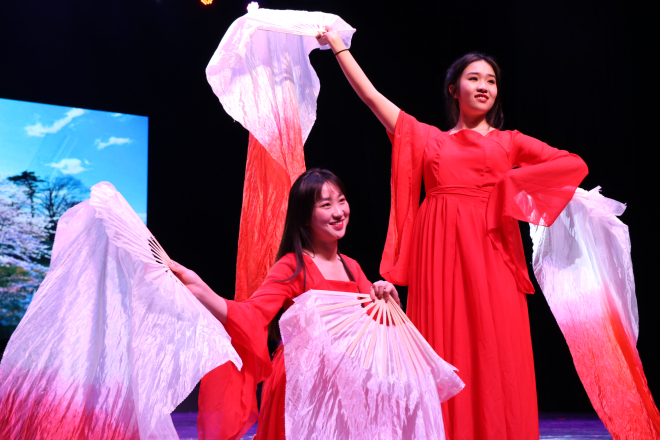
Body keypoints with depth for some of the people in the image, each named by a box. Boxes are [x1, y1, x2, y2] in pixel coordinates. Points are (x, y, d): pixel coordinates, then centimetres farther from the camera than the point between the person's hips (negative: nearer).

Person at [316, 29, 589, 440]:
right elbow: (371, 95, 19)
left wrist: (511, 181, -2)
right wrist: (338, 46, 22)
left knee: (494, 354, -6)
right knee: (444, 352, -1)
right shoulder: (428, 138, 18)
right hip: (438, 252, 1)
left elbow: (576, 165, 5)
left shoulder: (510, 142, 15)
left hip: (486, 252, -1)